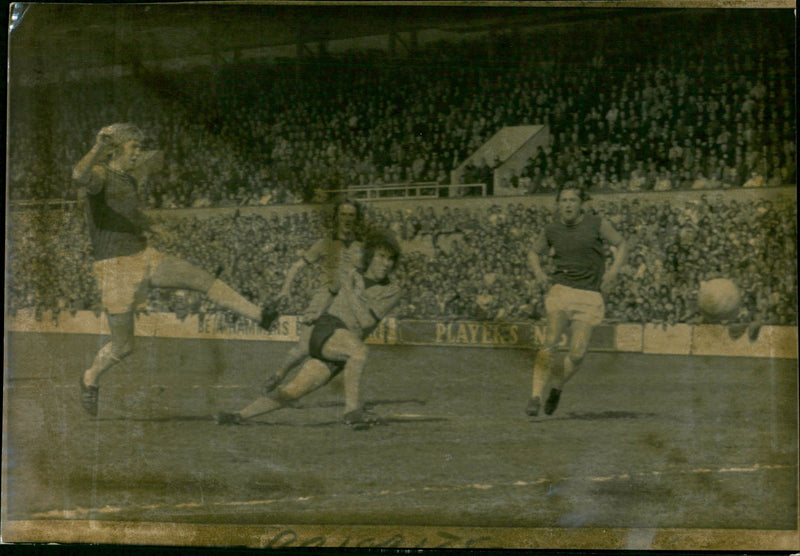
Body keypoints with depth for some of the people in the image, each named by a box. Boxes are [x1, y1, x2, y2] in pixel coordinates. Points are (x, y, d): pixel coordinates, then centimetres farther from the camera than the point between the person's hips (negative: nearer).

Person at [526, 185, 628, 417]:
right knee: (550, 342, -20)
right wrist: (538, 272, 1)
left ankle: (556, 388, 21)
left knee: (577, 353, -7)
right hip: (562, 291, 1)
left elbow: (621, 244, 11)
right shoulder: (552, 229, 6)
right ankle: (536, 396, -18)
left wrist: (614, 270, -6)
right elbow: (534, 253, 22)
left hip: (590, 295, -1)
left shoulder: (597, 224, 0)